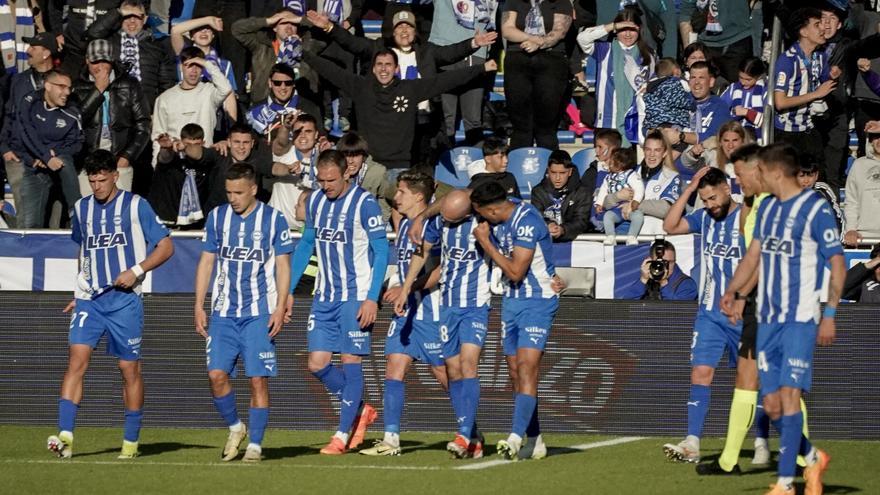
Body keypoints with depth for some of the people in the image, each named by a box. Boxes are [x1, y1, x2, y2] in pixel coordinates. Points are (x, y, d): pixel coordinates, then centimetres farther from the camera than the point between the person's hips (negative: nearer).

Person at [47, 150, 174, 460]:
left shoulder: (135, 205, -1)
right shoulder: (82, 209, 12)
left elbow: (165, 246, 0)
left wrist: (136, 271, -13)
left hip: (124, 299, -3)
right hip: (89, 299, 3)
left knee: (130, 368, 2)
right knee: (77, 358, -14)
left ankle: (131, 442, 14)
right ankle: (65, 437, -22)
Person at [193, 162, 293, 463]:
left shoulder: (274, 220, -2)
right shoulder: (217, 217, 7)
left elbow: (283, 267, 1)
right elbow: (206, 262, 12)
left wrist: (280, 308, -7)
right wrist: (199, 306, 7)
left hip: (259, 313, -3)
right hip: (223, 312, 3)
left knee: (258, 379, -5)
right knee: (216, 374, -7)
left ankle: (255, 444, 3)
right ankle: (234, 427, 17)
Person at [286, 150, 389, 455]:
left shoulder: (364, 204, -12)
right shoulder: (315, 201, 7)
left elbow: (381, 252, -11)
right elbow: (306, 244, 19)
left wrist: (372, 298, -17)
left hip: (356, 296, -6)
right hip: (324, 296, 6)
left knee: (351, 361, -4)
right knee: (317, 364, 2)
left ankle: (343, 435, 2)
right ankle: (360, 410, 22)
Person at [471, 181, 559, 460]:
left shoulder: (527, 222, -23)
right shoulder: (498, 218, 2)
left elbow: (515, 272, -23)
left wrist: (485, 242, -17)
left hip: (538, 301, -8)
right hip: (511, 300, 9)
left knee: (526, 368, -17)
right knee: (516, 372, 6)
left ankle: (516, 439, -27)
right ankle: (535, 441, 11)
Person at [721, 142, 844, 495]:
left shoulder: (816, 210, -9)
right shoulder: (767, 208, 12)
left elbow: (837, 264, -8)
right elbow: (754, 255, 20)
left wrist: (829, 314, -13)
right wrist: (732, 291, 3)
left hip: (801, 319, -7)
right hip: (767, 319, 7)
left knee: (789, 394, -13)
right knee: (771, 404, 6)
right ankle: (813, 458, 28)